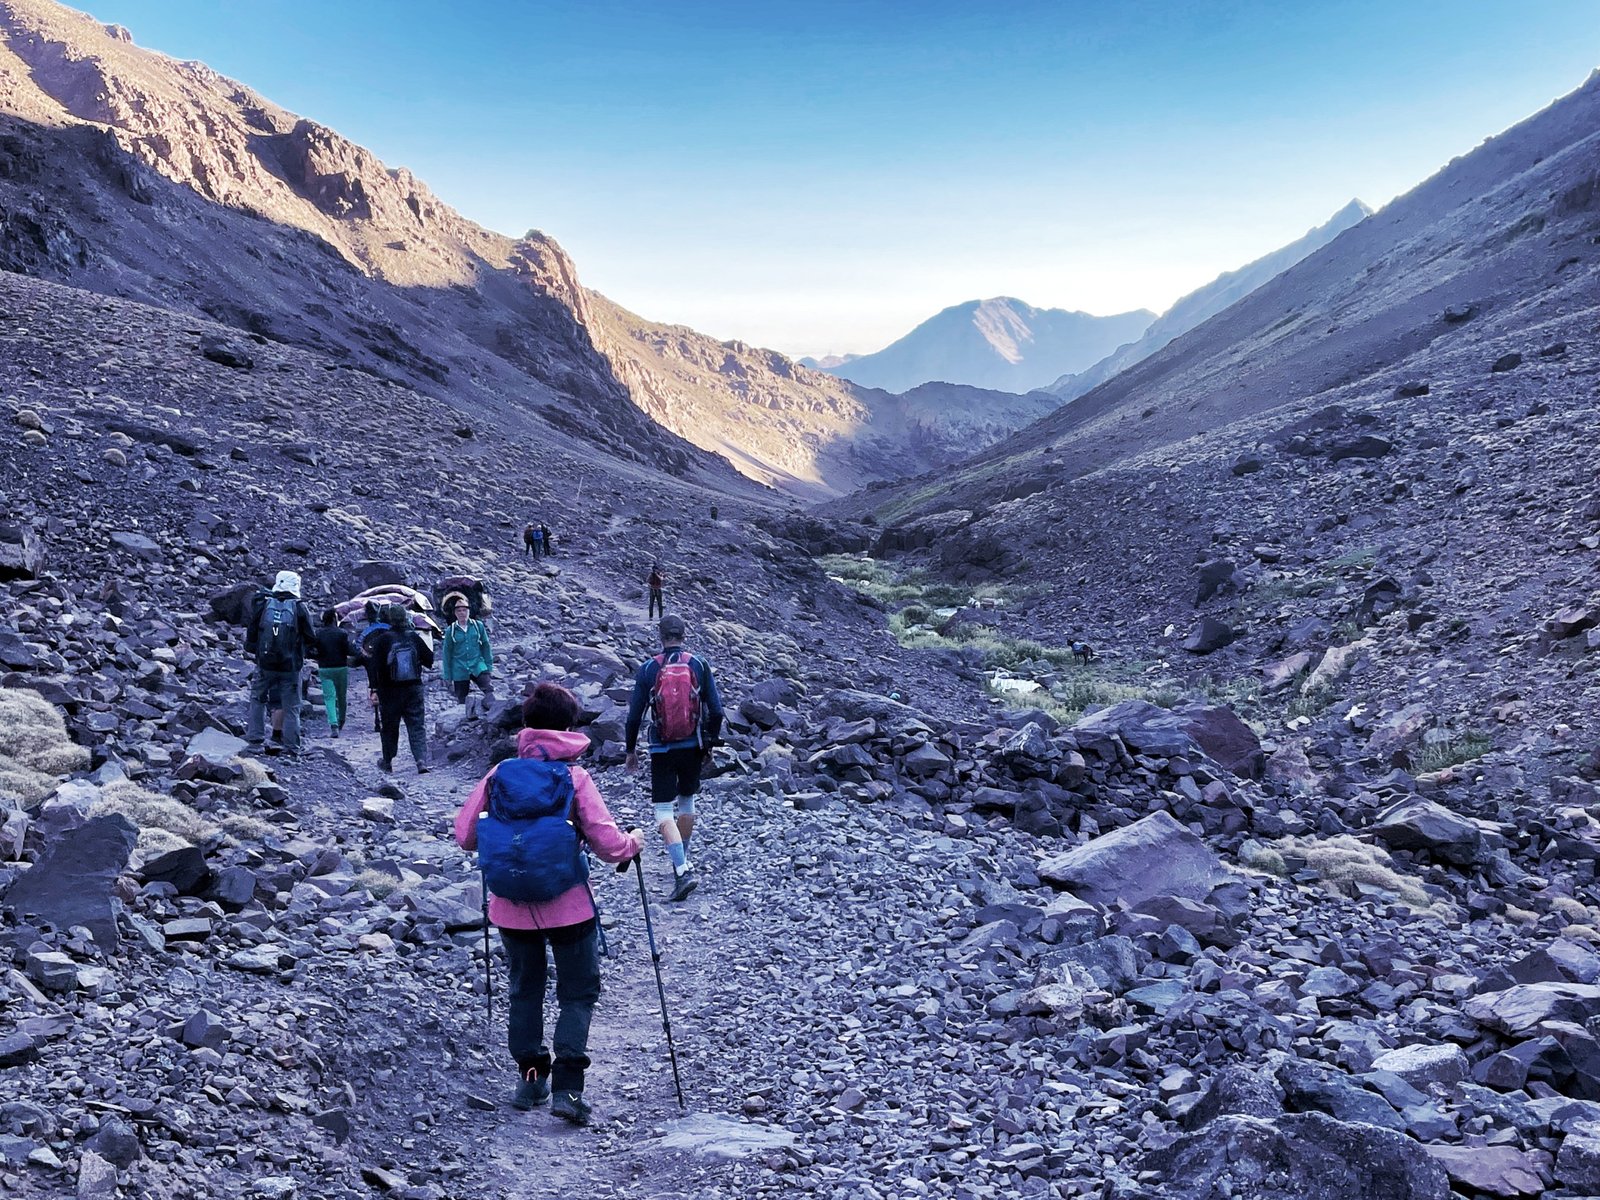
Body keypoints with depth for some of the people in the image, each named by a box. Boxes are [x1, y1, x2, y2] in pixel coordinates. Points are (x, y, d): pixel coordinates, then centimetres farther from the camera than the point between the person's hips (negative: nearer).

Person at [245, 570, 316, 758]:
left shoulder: (262, 605, -1)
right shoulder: (300, 607, -6)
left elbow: (251, 633, 5)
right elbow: (310, 637, -2)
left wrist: (250, 648, 23)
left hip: (265, 665, 1)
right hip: (291, 667, -1)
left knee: (258, 701, 18)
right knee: (291, 708, 6)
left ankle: (256, 740, 14)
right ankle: (292, 748, 5)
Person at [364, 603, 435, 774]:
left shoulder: (382, 639, -10)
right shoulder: (414, 637, -2)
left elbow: (374, 665, -12)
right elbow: (430, 660, 5)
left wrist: (375, 688, -4)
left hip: (390, 691, -1)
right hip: (414, 689, 1)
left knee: (389, 727, 15)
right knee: (418, 727, 1)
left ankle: (387, 761, 27)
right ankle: (422, 761, -14)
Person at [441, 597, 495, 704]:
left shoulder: (478, 626, 1)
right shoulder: (450, 630, 0)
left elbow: (485, 646, 8)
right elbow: (447, 654, 5)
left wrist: (489, 665, 5)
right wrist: (448, 677, 5)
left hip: (477, 666, -1)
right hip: (460, 671, 1)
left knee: (489, 690, -25)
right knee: (463, 701, 8)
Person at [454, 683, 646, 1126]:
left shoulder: (500, 774, -3)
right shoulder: (575, 777, -11)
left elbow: (465, 836, 1)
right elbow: (607, 844, -14)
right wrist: (634, 842, 8)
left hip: (512, 906, 3)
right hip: (568, 906, -3)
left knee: (525, 989, 21)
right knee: (578, 993, 10)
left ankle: (530, 1078, 27)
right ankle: (566, 1087, 1)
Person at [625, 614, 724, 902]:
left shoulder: (648, 669, -7)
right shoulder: (699, 665, -3)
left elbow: (634, 715, -5)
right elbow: (716, 711, -3)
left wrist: (631, 750, 9)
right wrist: (709, 744, 12)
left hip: (662, 750, -3)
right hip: (693, 748, 3)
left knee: (663, 809, -1)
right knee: (687, 801, 22)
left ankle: (682, 870, -17)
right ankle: (683, 861, 36)